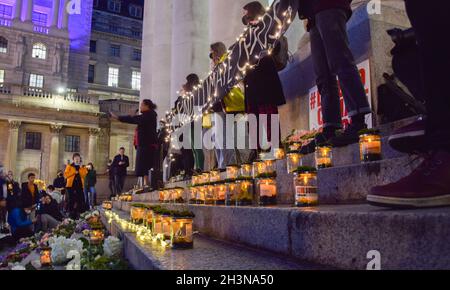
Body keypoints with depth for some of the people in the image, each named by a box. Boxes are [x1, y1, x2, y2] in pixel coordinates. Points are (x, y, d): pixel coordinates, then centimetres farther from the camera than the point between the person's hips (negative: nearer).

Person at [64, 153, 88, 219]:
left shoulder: (83, 167, 14)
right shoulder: (69, 166, 10)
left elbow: (84, 175, -3)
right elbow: (65, 175, -2)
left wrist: (81, 168, -9)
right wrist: (74, 172, -10)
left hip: (80, 185, 1)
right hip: (71, 185, -1)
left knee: (81, 201, -7)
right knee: (72, 201, -2)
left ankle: (79, 215, -3)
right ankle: (71, 216, 4)